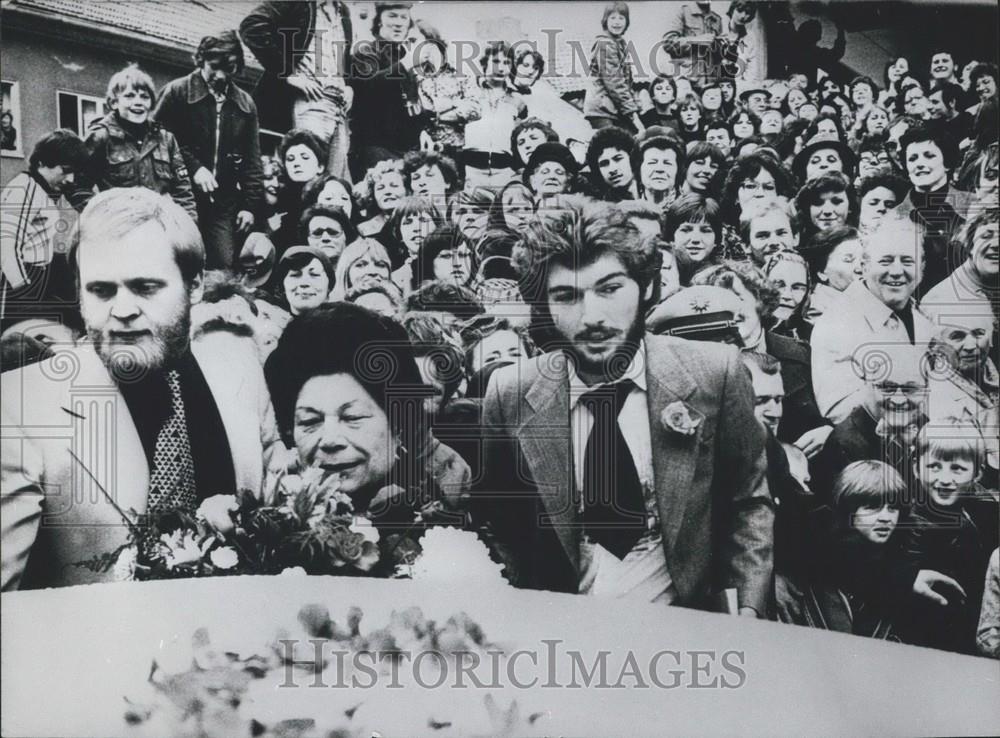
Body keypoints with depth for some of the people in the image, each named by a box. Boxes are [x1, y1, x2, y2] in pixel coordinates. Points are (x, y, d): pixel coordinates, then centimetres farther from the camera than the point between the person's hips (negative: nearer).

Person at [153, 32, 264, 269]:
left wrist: (251, 205, 4)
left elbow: (252, 161, 11)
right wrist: (193, 167, -13)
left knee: (226, 268, -4)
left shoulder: (245, 105, 10)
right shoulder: (176, 92, -1)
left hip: (224, 205, 3)